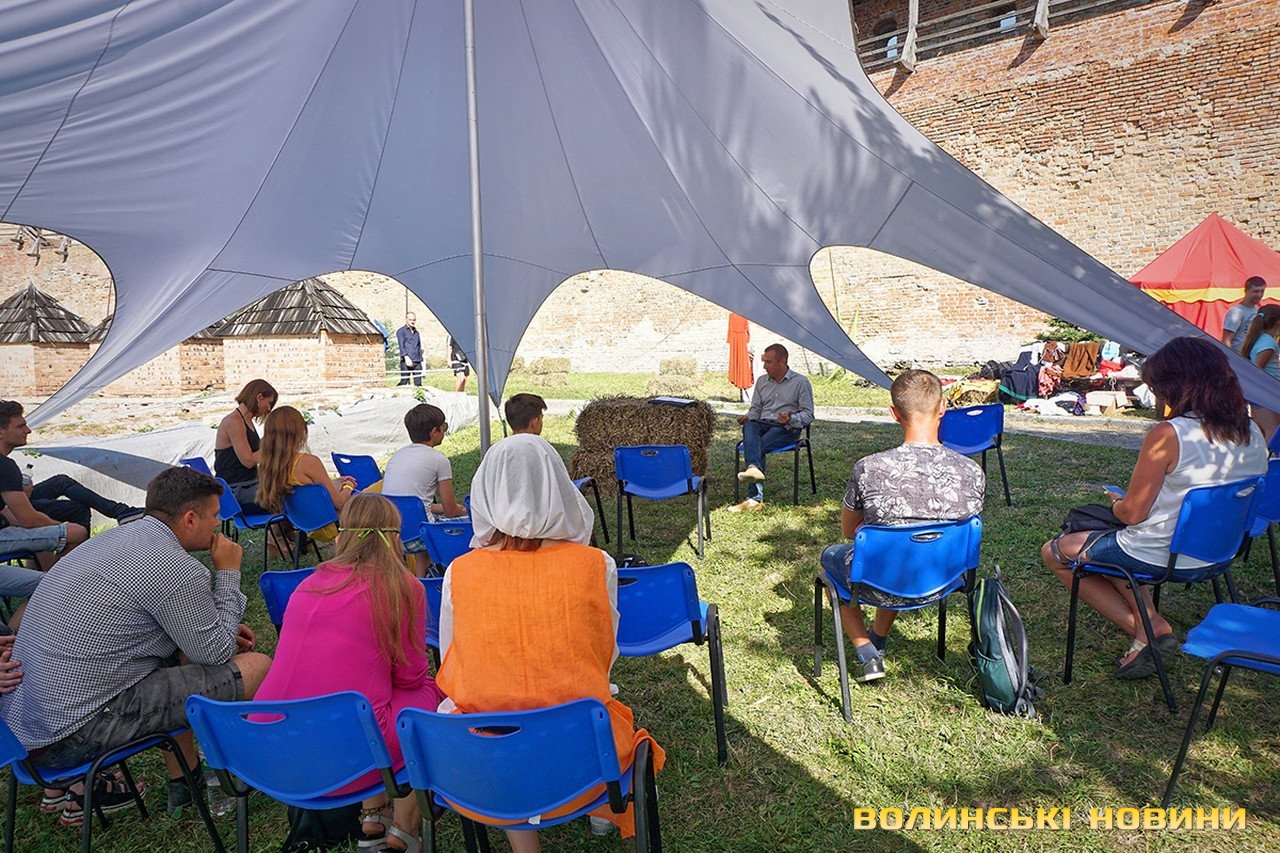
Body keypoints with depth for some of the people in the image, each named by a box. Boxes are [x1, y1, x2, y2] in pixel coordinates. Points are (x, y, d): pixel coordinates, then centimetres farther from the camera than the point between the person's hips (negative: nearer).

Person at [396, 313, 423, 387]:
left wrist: (421, 360, 18)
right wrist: (406, 357, -21)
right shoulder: (401, 331, 4)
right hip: (406, 362, -5)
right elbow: (401, 346, -7)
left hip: (417, 362, 5)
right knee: (404, 382, -8)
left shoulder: (416, 333, 22)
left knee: (418, 383, 1)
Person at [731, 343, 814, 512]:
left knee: (760, 446, -32)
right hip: (763, 424, 4)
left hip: (787, 429, -4)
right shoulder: (762, 381, 18)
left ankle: (754, 498, -37)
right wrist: (748, 417, -1)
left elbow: (808, 414, 0)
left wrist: (791, 419, -20)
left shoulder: (800, 382, 3)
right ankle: (754, 468, -58)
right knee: (749, 427, -34)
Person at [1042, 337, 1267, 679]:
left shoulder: (1167, 436, -25)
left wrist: (1116, 501, 5)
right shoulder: (1252, 433, -3)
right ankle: (1150, 621, 16)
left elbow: (1133, 513, -19)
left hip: (1158, 556, -8)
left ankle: (1147, 629, 5)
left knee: (1054, 552, 13)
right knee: (1099, 541, 31)